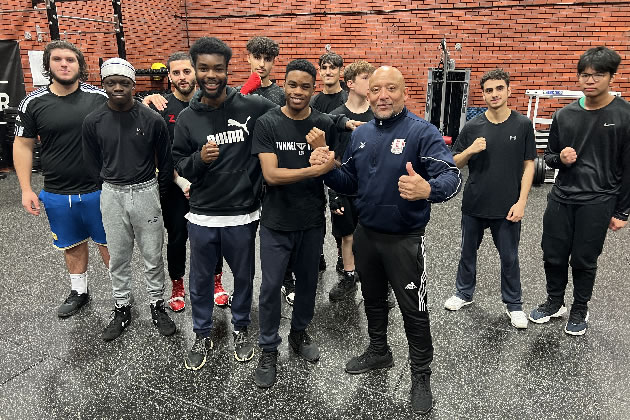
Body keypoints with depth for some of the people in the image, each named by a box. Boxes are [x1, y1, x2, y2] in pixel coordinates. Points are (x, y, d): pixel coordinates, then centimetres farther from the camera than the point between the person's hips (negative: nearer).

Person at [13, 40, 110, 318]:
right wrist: (26, 189, 0)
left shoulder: (100, 98, -7)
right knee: (72, 245, 19)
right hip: (57, 195, 2)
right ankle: (79, 291, 40)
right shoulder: (33, 103, -3)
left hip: (99, 190, -2)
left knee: (108, 243, 11)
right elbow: (22, 145, 2)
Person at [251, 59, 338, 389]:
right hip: (276, 221, -2)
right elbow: (271, 175, -17)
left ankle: (299, 333, 40)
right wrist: (315, 169, -24)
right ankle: (268, 349, 23)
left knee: (308, 280, 17)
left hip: (312, 220, 3)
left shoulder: (324, 125, -1)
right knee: (271, 286, 3)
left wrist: (322, 148, -18)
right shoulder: (267, 124, -8)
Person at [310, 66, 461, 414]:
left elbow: (451, 177, -26)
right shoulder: (361, 134, 4)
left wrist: (428, 189, -48)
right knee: (373, 300, 23)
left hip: (405, 239, -6)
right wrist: (329, 170, -12)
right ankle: (378, 352, 47)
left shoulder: (422, 132, -15)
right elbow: (351, 184, 8)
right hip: (366, 235, 6)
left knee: (413, 310, 7)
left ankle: (421, 375, 29)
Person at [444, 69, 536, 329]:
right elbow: (455, 163, 3)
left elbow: (528, 165, -2)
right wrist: (470, 150, -18)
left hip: (507, 207, -1)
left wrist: (521, 202, -9)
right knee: (468, 252, 16)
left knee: (509, 258, 11)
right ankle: (464, 293, 37)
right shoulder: (473, 127, -1)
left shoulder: (523, 125, -4)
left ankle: (513, 304, 30)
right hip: (474, 205, 2)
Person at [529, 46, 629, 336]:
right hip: (561, 199, 4)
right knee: (553, 256, 11)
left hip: (597, 203, -3)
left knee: (584, 261, 8)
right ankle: (555, 302, 34)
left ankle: (580, 310, 30)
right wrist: (560, 158, -11)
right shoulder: (565, 115, 3)